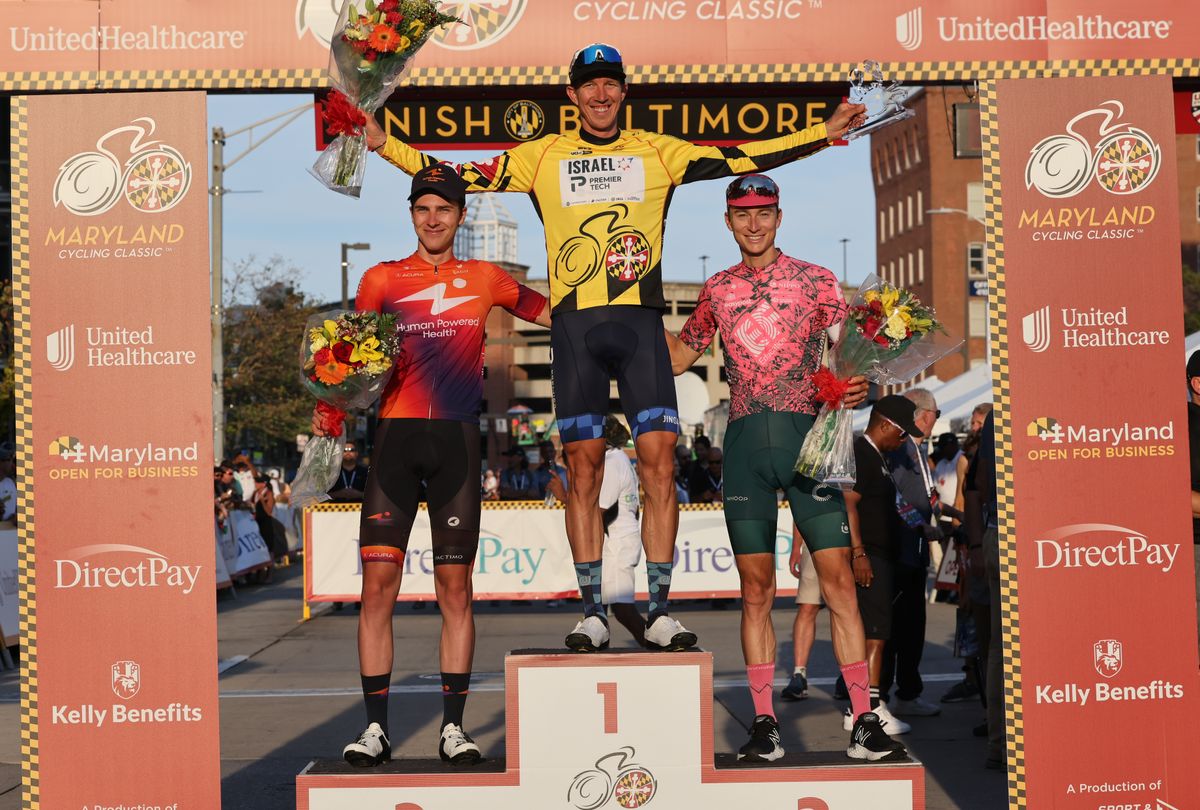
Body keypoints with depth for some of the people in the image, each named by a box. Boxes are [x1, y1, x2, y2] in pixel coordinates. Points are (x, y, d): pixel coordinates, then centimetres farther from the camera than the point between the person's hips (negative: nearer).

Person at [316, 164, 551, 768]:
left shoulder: (485, 279, 13)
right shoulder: (381, 279, 11)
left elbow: (552, 312, 25)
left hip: (457, 439, 1)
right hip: (394, 433, 0)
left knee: (455, 587, 2)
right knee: (378, 582, -5)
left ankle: (452, 725, 11)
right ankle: (375, 726, 5)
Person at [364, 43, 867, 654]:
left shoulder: (657, 152, 14)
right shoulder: (542, 156, 15)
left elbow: (743, 159, 12)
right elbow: (465, 177, 15)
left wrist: (824, 133, 8)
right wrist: (384, 145, 11)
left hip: (639, 320, 0)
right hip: (574, 324, 0)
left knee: (658, 460, -7)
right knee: (583, 467, 0)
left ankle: (659, 612, 0)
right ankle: (593, 612, 8)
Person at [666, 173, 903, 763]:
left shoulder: (815, 280, 8)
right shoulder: (717, 289, 16)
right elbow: (676, 356, 27)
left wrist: (860, 388, -18)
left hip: (807, 433, -2)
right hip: (744, 441, 2)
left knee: (837, 579, -7)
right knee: (755, 588, 3)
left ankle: (864, 724, -1)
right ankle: (763, 724, 9)